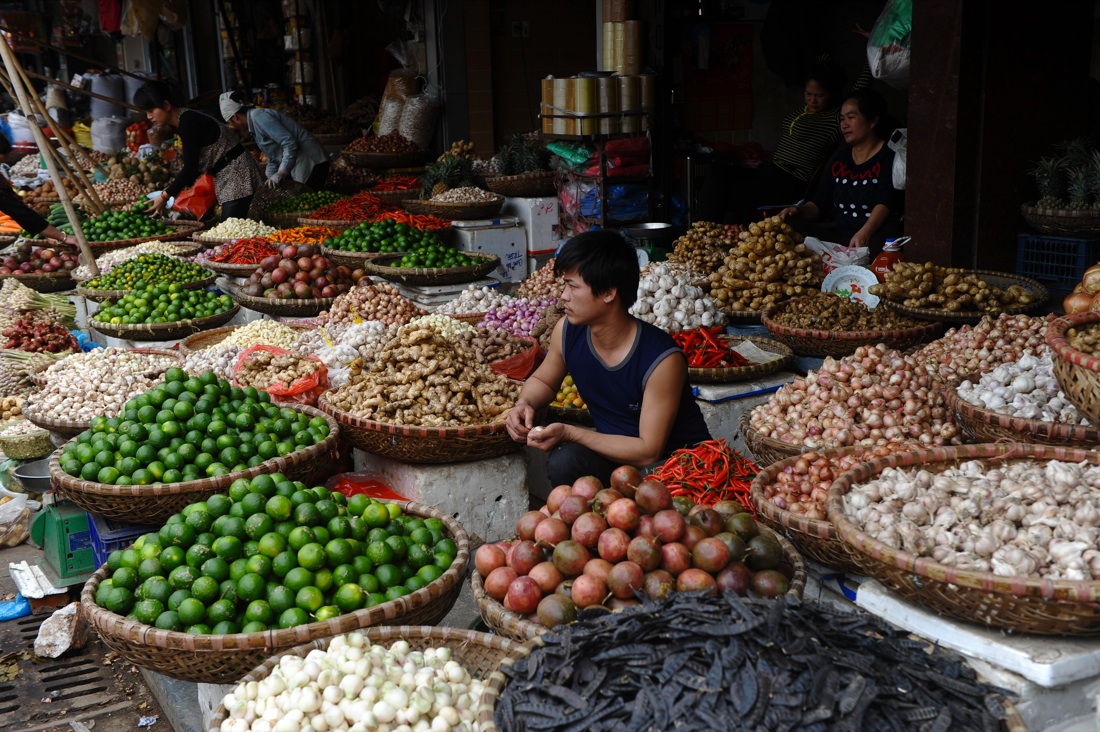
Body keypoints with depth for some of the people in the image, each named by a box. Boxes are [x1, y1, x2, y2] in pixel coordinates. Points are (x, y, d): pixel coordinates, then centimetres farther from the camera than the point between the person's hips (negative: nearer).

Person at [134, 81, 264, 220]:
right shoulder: (184, 120, 10)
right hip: (226, 177, 10)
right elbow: (195, 164, 16)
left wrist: (165, 196, -13)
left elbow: (191, 168, -19)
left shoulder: (188, 122, -18)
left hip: (237, 174, -10)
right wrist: (173, 188, 11)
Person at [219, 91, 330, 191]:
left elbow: (290, 142, -23)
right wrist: (270, 181, 15)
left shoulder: (258, 117, -14)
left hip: (311, 164, -10)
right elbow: (273, 158, 25)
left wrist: (281, 173, -29)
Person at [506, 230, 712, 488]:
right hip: (615, 452, 5)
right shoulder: (567, 331, -9)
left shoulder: (662, 359, -26)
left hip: (682, 464, -5)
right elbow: (542, 380, 13)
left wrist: (569, 433, -27)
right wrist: (524, 405, -11)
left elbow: (649, 452, -23)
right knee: (564, 461, -27)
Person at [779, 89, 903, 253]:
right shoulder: (840, 158, 18)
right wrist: (799, 210, -10)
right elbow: (819, 204, 13)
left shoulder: (890, 155, -2)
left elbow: (885, 203, -17)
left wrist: (865, 233, -35)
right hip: (841, 238, 6)